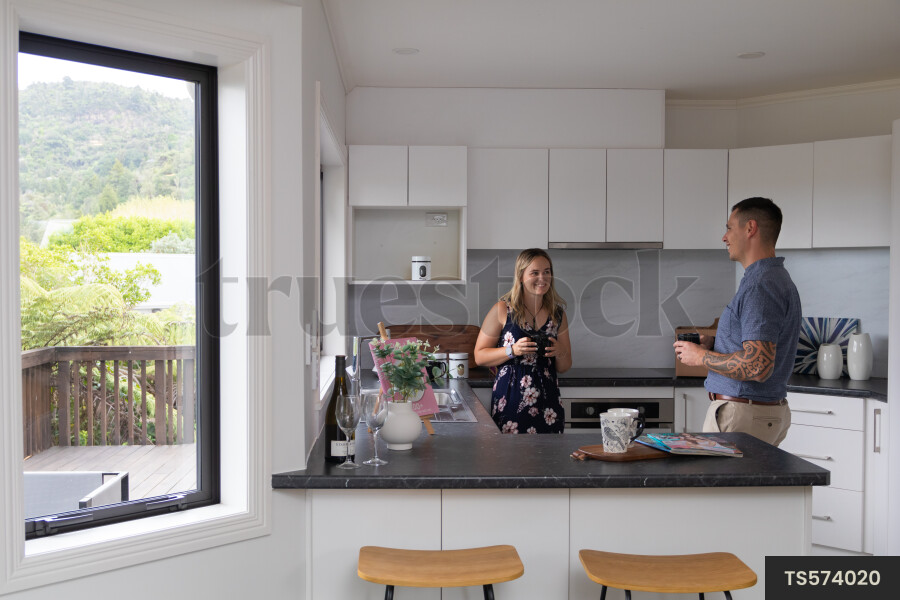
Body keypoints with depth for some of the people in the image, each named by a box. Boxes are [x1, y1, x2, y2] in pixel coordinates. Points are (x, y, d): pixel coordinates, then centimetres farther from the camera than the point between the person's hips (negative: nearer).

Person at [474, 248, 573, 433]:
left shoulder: (557, 314, 9)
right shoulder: (502, 311, -2)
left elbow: (564, 368, 16)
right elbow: (479, 356, -2)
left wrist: (560, 353, -6)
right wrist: (513, 350, -15)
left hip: (547, 404, 3)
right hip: (510, 402, -3)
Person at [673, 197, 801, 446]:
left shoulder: (761, 286, -20)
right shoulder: (775, 278, 15)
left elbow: (757, 367, -27)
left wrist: (701, 356, -14)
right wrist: (713, 344, 9)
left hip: (743, 415, -10)